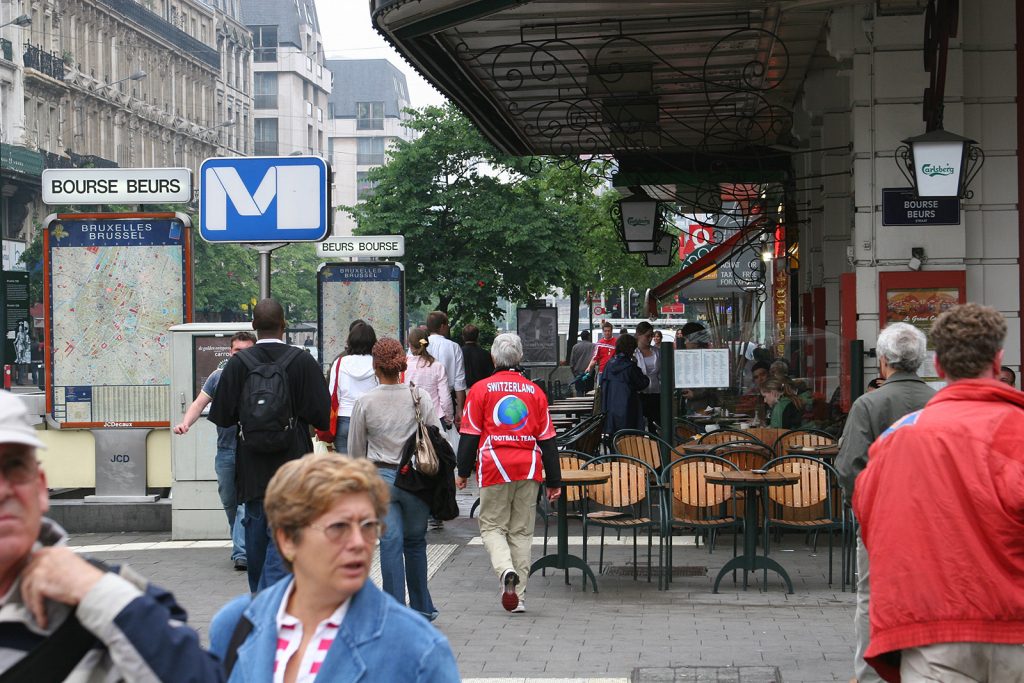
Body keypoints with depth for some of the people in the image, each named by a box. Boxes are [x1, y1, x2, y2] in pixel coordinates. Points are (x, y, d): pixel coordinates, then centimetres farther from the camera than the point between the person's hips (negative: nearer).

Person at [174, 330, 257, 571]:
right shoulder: (218, 376, 8)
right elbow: (200, 403, 6)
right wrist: (185, 423, -12)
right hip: (225, 450, 4)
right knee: (229, 502, 12)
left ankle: (241, 553, -13)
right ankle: (240, 546, 28)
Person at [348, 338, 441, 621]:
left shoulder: (365, 402, -3)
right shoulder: (419, 396, -3)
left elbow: (356, 449, 6)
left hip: (380, 477, -1)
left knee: (391, 543, 0)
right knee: (415, 542, 15)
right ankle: (421, 607, 23)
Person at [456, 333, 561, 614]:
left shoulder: (481, 389, 1)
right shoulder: (535, 392, 9)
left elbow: (470, 435, 0)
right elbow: (547, 439, 9)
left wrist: (463, 472, 9)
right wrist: (554, 481, 13)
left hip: (494, 467, -2)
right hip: (529, 469, 3)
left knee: (492, 526, 6)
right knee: (522, 531, 8)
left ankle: (506, 570, -22)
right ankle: (518, 596, 8)